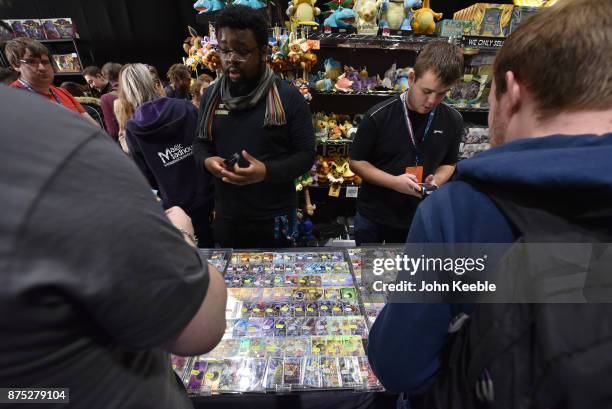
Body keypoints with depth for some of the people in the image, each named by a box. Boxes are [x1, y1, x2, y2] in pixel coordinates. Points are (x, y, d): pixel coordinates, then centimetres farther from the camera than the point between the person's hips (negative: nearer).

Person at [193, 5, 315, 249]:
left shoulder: (289, 97, -9)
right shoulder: (211, 96, 4)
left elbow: (306, 154, -9)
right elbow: (200, 143, 14)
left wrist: (267, 171, -25)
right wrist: (206, 160, -10)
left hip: (275, 219, -3)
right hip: (226, 218, 4)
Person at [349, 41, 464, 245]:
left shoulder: (453, 120, -6)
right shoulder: (379, 116, -17)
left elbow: (448, 163, 8)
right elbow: (356, 162, -10)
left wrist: (437, 181, -14)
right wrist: (394, 182, -24)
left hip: (418, 218, 3)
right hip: (373, 216, -2)